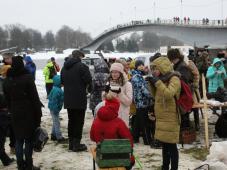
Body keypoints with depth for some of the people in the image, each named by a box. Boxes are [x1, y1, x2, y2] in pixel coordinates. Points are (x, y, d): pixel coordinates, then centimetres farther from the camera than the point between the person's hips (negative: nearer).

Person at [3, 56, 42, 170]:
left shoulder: (7, 80, 5)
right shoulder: (27, 78, -12)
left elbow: (7, 99, 11)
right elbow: (35, 98, -12)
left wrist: (11, 111, 16)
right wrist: (38, 114, -7)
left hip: (15, 114, 5)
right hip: (29, 113, -5)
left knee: (19, 140, 11)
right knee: (29, 139, 4)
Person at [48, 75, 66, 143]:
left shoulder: (58, 89, 7)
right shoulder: (56, 90, -25)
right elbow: (54, 100, -26)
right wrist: (55, 109, -24)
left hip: (55, 108, 11)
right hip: (54, 108, -11)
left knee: (55, 122, 19)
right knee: (56, 122, -4)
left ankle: (53, 135, 29)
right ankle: (59, 137, 2)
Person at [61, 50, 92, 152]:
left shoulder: (64, 67, 11)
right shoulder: (81, 66, -13)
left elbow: (62, 81, 16)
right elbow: (88, 80, -14)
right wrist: (89, 89, 4)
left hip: (68, 99, 7)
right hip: (79, 99, -7)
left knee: (71, 120, 15)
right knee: (79, 121, 0)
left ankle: (71, 143, 20)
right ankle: (77, 144, 1)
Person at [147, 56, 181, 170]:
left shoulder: (174, 79, -11)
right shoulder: (162, 79, 14)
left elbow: (168, 94, -27)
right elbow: (156, 96, 20)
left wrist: (157, 82, -23)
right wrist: (152, 84, 6)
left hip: (170, 118, -8)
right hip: (161, 117, 8)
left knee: (171, 145, -3)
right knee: (165, 145, 17)